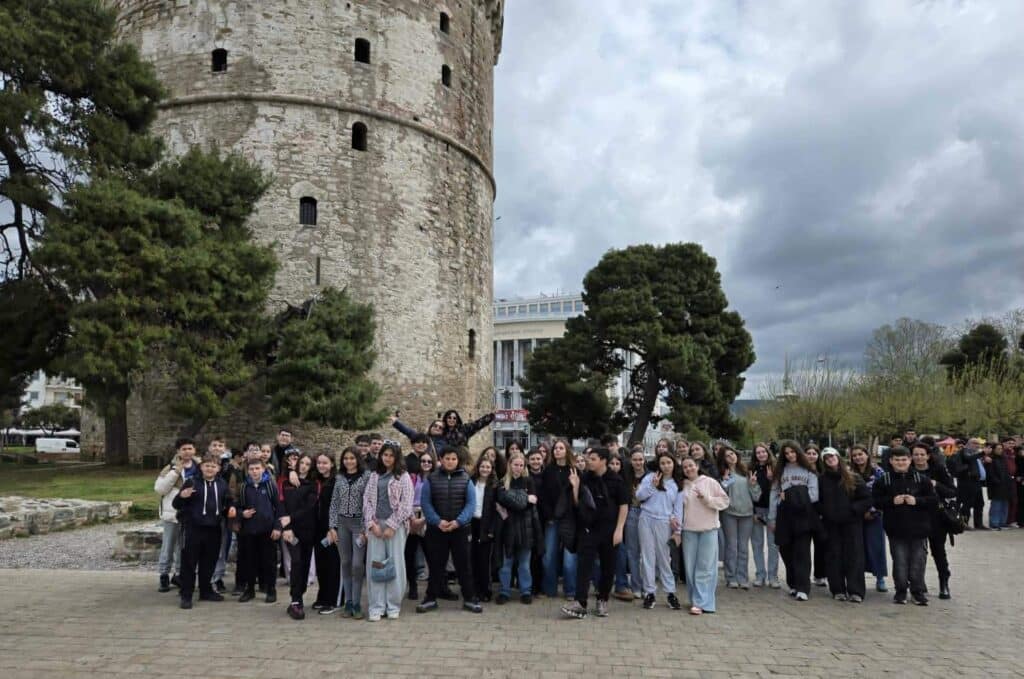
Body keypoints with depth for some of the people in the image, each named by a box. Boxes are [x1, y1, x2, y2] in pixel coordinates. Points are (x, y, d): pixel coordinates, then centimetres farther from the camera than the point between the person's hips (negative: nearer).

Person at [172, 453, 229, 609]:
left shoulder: (222, 484, 8)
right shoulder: (192, 482, -5)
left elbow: (226, 503, 22)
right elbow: (176, 505, -5)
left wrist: (229, 510, 1)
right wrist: (181, 496, -26)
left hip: (213, 529, 4)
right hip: (193, 528, -4)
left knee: (209, 562, 13)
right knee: (189, 562, 0)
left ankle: (206, 591, 26)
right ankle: (186, 595, 7)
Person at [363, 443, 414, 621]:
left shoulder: (403, 477, 0)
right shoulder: (374, 476, 12)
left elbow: (406, 505, -6)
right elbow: (367, 501, 6)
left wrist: (391, 526, -12)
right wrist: (372, 523, -7)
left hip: (395, 525, -3)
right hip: (375, 525, 3)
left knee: (395, 564, 0)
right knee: (375, 564, 2)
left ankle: (393, 606, 11)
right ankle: (376, 607, 8)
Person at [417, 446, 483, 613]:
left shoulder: (466, 480, 4)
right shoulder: (431, 479, 2)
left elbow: (471, 504, -3)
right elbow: (425, 502, -4)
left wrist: (458, 521, -16)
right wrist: (438, 521, -16)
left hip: (460, 529, 0)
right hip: (436, 529, 0)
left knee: (463, 565, 5)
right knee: (435, 565, 7)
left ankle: (469, 598, 15)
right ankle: (431, 598, 18)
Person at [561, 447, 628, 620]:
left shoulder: (615, 480, -4)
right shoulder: (584, 478, 2)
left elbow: (624, 505, -1)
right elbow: (577, 504, 8)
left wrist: (619, 529, -8)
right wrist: (575, 486, -8)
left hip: (609, 530, -1)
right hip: (587, 528, 1)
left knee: (608, 567, 8)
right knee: (584, 565, -7)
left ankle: (602, 600, 24)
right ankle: (580, 603, -11)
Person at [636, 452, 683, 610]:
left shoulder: (678, 485, 9)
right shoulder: (650, 477, 4)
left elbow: (678, 508, 8)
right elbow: (639, 496, -1)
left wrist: (678, 530, 3)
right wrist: (652, 486, -14)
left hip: (664, 523, 0)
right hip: (646, 520, 0)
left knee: (664, 558, 3)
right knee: (648, 556, 3)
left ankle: (670, 592, 13)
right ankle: (649, 592, 10)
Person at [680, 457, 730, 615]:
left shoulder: (710, 482, 0)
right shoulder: (682, 485, 8)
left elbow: (725, 501, -2)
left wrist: (707, 499, -13)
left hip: (708, 529, -3)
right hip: (688, 530, 3)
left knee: (705, 567, -4)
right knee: (690, 566, 5)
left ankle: (701, 602, -4)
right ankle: (696, 600, 16)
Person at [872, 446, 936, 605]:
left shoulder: (921, 479, 3)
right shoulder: (884, 481, 1)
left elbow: (933, 500, 1)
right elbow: (876, 501, 0)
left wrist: (917, 501, -13)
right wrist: (892, 501, -14)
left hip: (918, 528, 1)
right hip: (896, 529, 0)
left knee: (918, 561, 5)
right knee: (899, 561, 3)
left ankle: (918, 591, 20)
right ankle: (900, 591, 17)